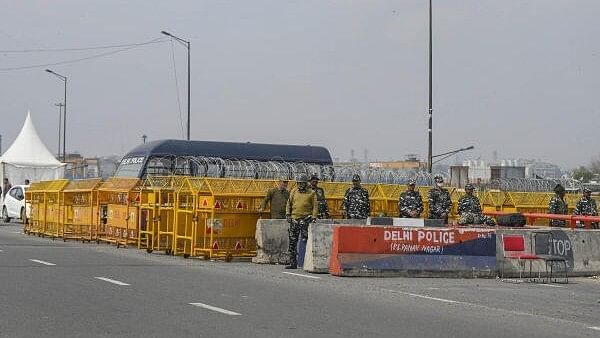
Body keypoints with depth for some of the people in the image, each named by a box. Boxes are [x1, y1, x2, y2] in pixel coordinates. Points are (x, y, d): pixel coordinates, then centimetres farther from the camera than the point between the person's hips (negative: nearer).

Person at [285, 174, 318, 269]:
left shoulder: (311, 193, 3)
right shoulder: (294, 192, 13)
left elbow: (315, 206, 2)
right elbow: (289, 203, 16)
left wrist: (313, 217, -8)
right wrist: (288, 214, 5)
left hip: (305, 219, -4)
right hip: (294, 219, 4)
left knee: (304, 241, -8)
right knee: (292, 241, 4)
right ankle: (293, 263, 9)